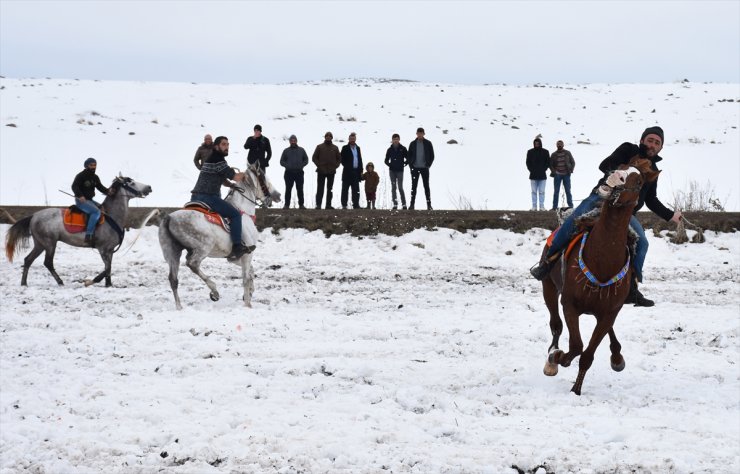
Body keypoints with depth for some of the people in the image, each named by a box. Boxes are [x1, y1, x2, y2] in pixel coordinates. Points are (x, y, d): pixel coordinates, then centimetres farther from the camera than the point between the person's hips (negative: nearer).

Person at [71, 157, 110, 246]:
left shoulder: (95, 177, 15)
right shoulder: (81, 176, -8)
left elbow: (100, 187, 10)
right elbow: (74, 186, -16)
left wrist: (108, 191, -11)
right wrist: (80, 195, -32)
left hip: (90, 200, 9)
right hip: (81, 200, -9)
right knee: (96, 211, -28)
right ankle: (88, 235, -35)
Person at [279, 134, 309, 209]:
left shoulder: (301, 150, 11)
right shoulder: (286, 151, 8)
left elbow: (306, 160, 13)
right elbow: (282, 161, 9)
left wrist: (301, 165, -5)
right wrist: (287, 166, -9)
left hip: (299, 173, 1)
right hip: (289, 173, -1)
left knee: (300, 189, 1)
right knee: (288, 189, 0)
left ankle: (301, 204, 6)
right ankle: (287, 204, 3)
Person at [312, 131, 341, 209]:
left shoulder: (335, 148, 9)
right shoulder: (319, 147, 2)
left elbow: (339, 158, 16)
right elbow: (314, 158, 3)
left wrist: (336, 166, 1)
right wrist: (319, 165, -8)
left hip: (331, 171, 3)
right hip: (321, 171, -3)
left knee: (330, 189, 6)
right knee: (320, 188, -5)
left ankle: (328, 204, 10)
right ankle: (318, 204, -6)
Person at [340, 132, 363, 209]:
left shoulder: (358, 148, 15)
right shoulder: (345, 148, 0)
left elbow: (360, 160, 15)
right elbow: (342, 159, -4)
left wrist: (361, 170, 10)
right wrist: (346, 166, -12)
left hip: (356, 172, 5)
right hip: (348, 172, -5)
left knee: (356, 190, 5)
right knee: (345, 189, 0)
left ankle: (356, 204, 8)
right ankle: (344, 205, 1)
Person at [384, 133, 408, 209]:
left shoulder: (403, 149, 0)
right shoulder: (390, 149, 6)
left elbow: (408, 158, 6)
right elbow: (386, 160, 15)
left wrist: (404, 164, -3)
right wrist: (390, 165, 2)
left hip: (400, 171, -3)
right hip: (392, 171, 3)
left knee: (400, 187, -8)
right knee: (393, 187, 2)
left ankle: (404, 203, -1)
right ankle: (395, 204, 5)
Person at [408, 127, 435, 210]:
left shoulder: (428, 143, 2)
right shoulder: (413, 144, 6)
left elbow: (432, 156, 5)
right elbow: (409, 155, 10)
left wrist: (428, 165, -4)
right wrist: (411, 165, 0)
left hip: (424, 168, -1)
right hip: (415, 168, 1)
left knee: (426, 186, 0)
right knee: (414, 186, 2)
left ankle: (429, 204, 2)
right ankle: (412, 204, 3)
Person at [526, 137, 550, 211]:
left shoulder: (545, 152, 4)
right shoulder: (530, 152, 5)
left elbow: (548, 162, 6)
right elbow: (528, 162, 7)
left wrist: (543, 170, -5)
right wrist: (531, 170, -5)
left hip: (542, 175, -1)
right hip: (533, 175, 1)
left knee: (541, 192, 0)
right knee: (534, 192, 3)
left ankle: (542, 206, 2)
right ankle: (534, 206, 5)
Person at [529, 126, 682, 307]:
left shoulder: (653, 170, 22)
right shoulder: (628, 150, 7)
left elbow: (651, 201, 29)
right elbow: (605, 165, -9)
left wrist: (671, 215, 24)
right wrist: (614, 174, -31)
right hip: (602, 198, -5)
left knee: (641, 242, -16)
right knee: (573, 221, -28)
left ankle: (631, 288, -11)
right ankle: (548, 261, -20)